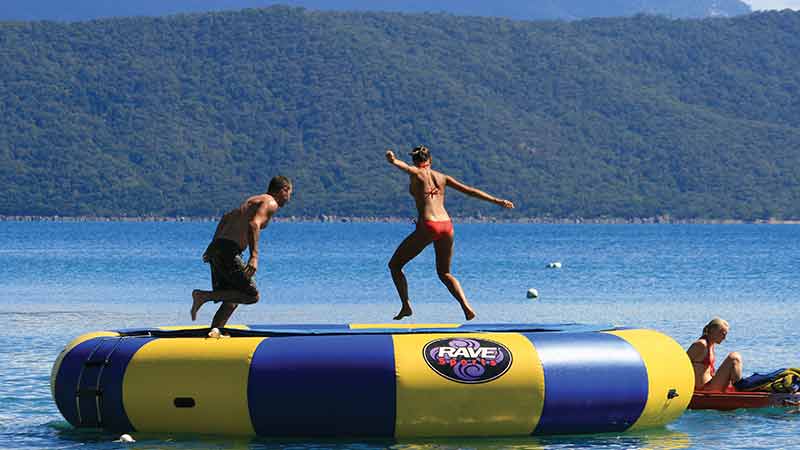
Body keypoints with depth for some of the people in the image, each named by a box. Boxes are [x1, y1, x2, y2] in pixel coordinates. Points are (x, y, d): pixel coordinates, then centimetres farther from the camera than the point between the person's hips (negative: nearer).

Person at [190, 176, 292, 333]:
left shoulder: (255, 200, 25)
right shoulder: (270, 203, -4)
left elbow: (226, 217, 30)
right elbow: (254, 224, -21)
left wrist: (213, 246, 32)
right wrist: (254, 256, -27)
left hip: (216, 249, 10)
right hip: (229, 253, -10)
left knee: (231, 300, 16)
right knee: (252, 295, -8)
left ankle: (213, 333, 4)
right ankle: (204, 295, -13)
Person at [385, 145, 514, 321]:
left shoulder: (417, 174, 3)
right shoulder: (442, 177, 16)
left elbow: (406, 167, -21)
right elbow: (470, 191, 15)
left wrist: (394, 161, -43)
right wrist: (497, 201, 20)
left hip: (427, 226, -5)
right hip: (446, 226, 5)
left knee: (394, 265, 11)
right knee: (444, 273, 21)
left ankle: (406, 306, -1)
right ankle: (466, 307, 0)